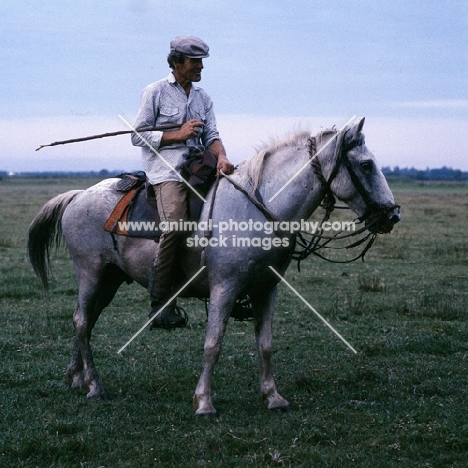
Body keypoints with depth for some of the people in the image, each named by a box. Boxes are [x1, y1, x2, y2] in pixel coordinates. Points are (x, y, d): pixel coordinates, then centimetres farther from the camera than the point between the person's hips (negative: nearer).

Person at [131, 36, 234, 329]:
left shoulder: (204, 98, 19)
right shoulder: (155, 92, 3)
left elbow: (212, 136, 9)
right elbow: (139, 136, 0)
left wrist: (221, 156, -13)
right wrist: (178, 134, -10)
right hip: (166, 170, -6)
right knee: (175, 225, -27)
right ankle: (161, 304, -23)